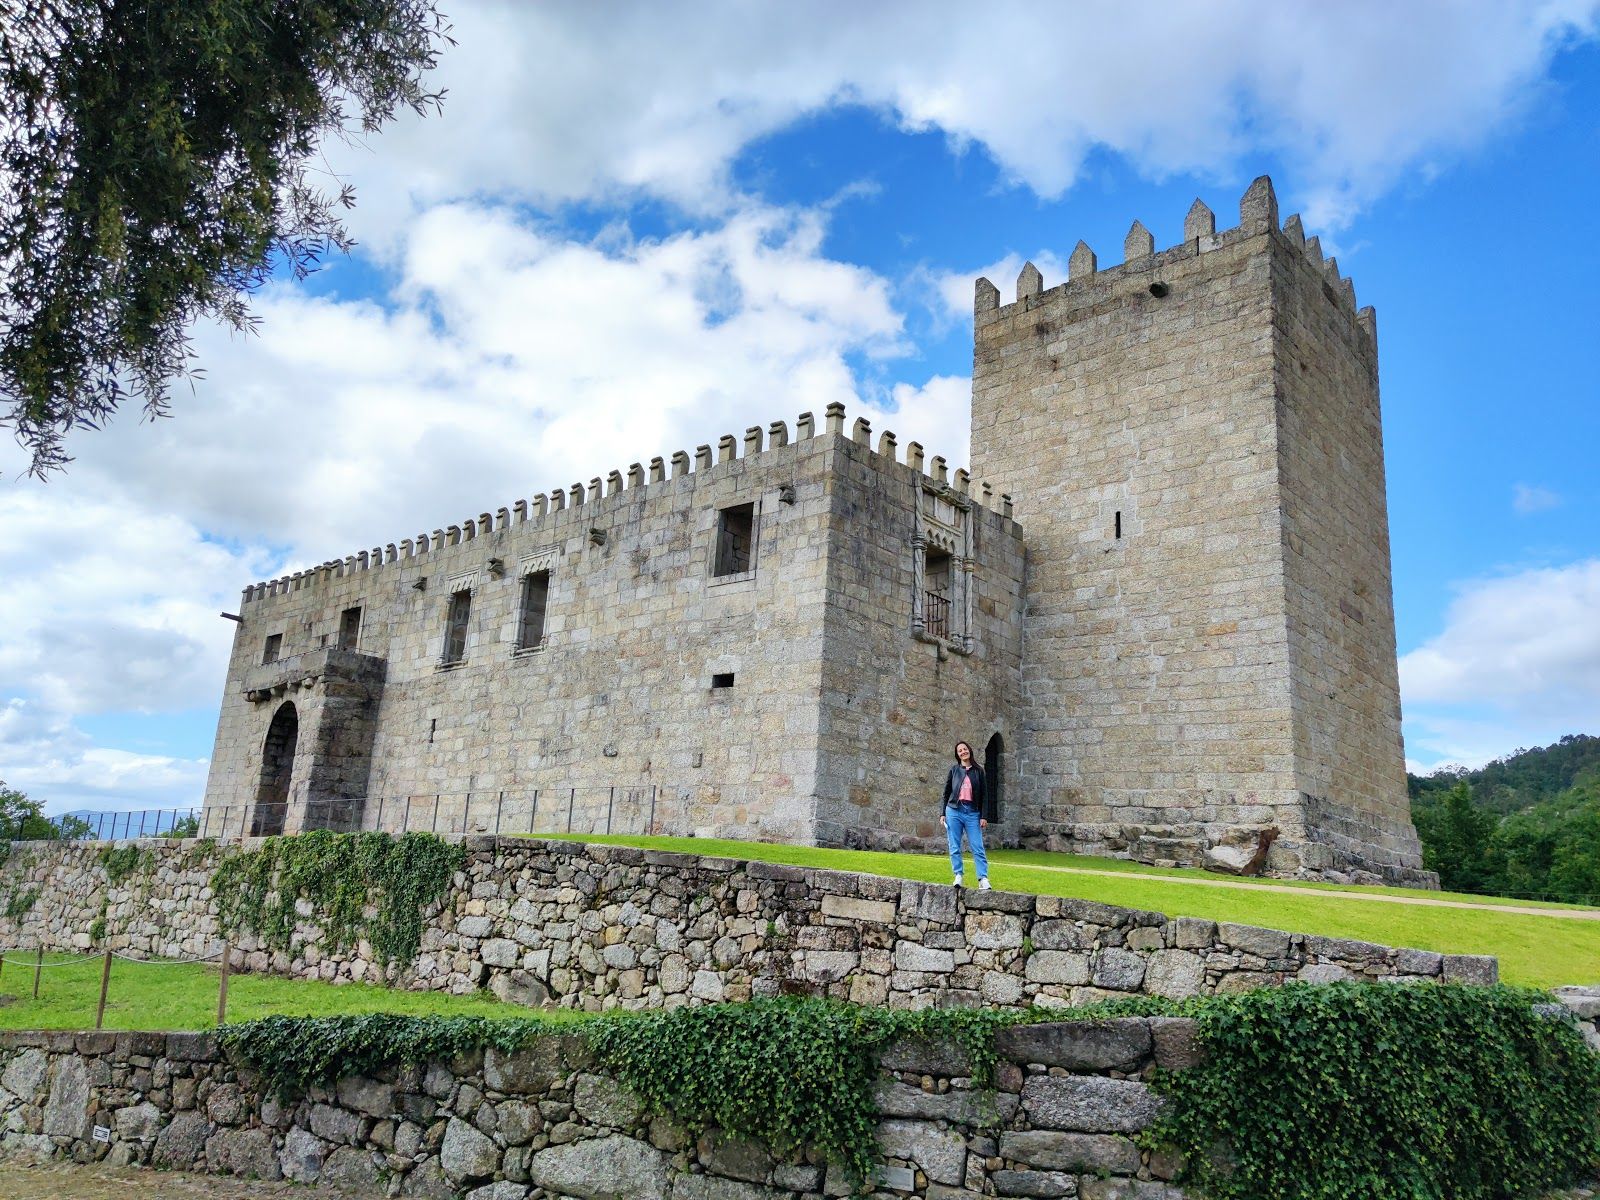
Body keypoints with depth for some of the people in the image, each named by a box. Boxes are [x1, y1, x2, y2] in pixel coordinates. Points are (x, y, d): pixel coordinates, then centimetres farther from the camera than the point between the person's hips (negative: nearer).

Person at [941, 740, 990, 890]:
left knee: (977, 847, -6)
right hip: (954, 811, 1)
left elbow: (984, 794, 6)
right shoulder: (954, 770, 8)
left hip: (972, 812, -1)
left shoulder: (978, 771, 7)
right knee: (955, 847, 1)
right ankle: (958, 876, 8)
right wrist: (943, 813, 5)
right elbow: (946, 792, 11)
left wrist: (983, 816, -1)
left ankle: (983, 879, -8)